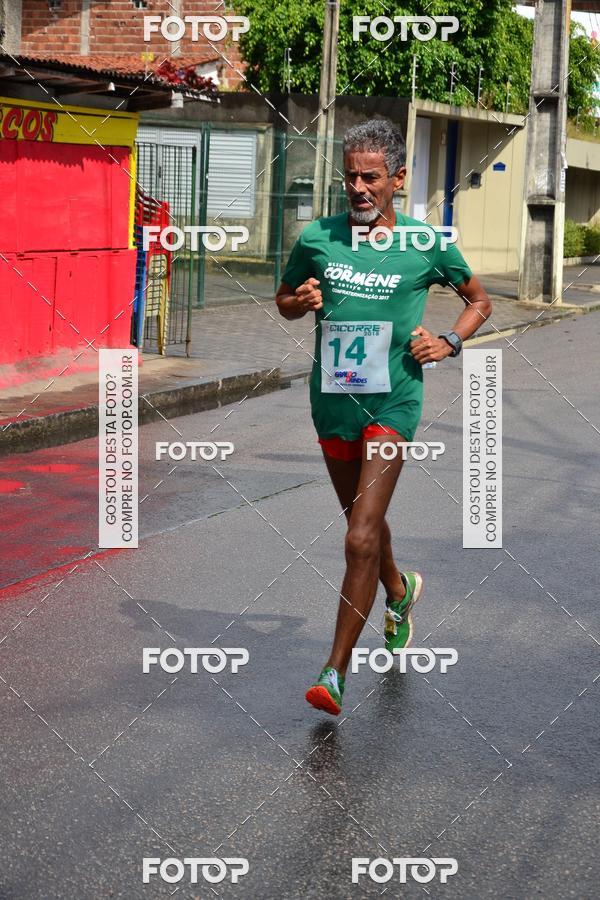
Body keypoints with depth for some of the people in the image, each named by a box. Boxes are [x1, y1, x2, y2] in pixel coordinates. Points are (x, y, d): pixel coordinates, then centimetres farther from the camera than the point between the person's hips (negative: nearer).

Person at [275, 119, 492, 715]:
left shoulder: (427, 244, -5)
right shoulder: (317, 238, -1)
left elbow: (479, 300, 11)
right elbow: (283, 300, 15)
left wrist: (450, 342, -6)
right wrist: (301, 302, -8)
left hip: (392, 403, -4)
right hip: (332, 400, 4)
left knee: (360, 539, -14)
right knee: (364, 520, 23)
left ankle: (335, 672, -10)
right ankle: (398, 593, 54)